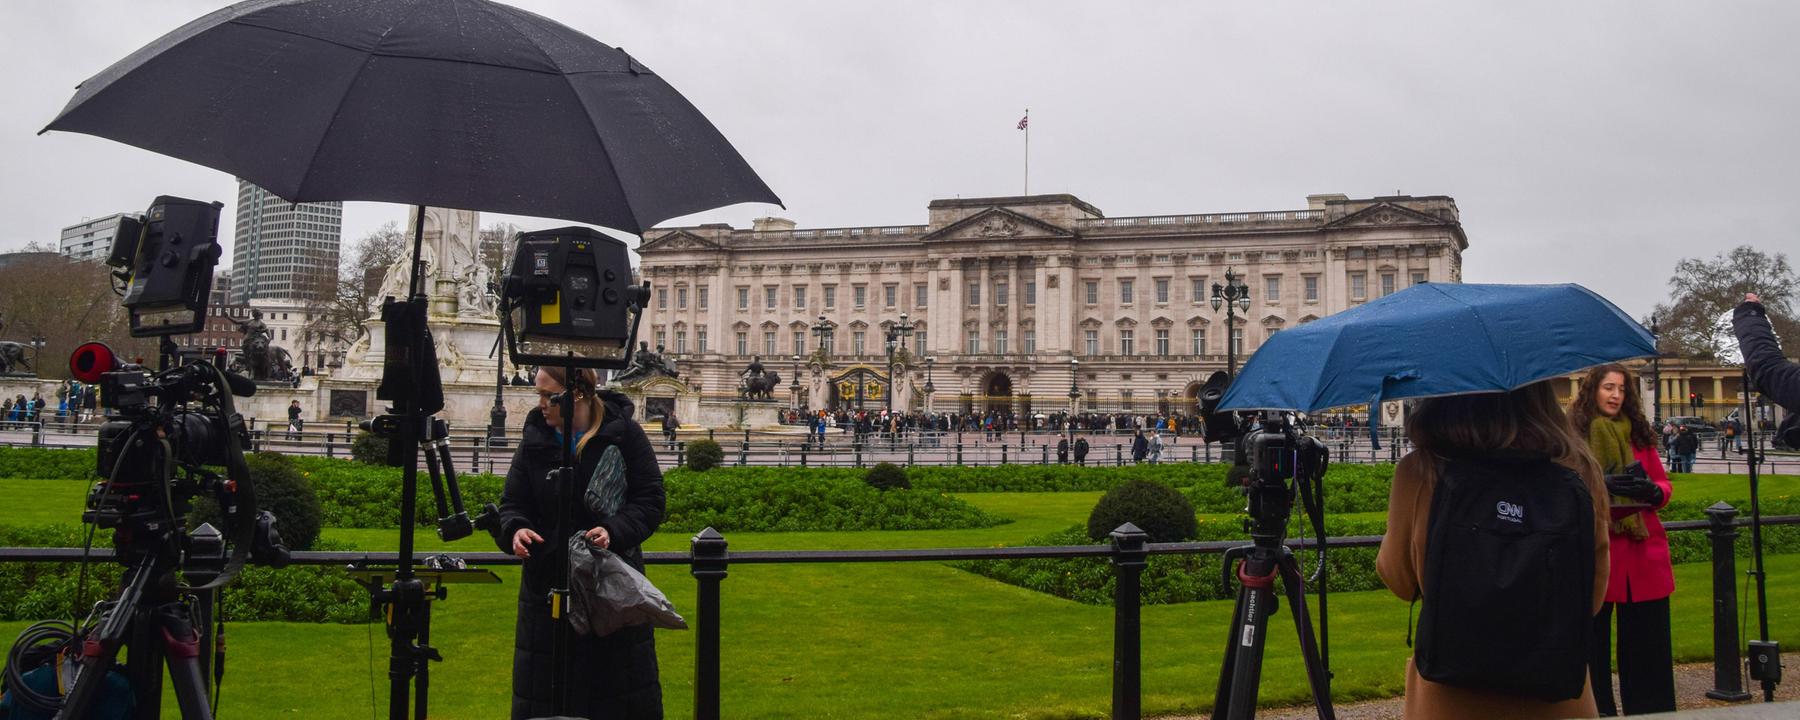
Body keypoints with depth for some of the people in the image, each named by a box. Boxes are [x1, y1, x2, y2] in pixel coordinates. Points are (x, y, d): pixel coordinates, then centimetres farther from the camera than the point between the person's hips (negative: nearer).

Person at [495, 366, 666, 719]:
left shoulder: (624, 434, -6)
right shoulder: (535, 440, 2)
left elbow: (650, 501, -6)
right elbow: (513, 503, 4)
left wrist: (614, 530, -23)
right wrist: (515, 529, -18)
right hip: (548, 581, 2)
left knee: (622, 690, 7)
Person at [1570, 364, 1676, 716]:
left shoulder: (1639, 435, 12)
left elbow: (1663, 483, 14)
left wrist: (1652, 491, -8)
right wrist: (1599, 486, -18)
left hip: (1643, 552, 4)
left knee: (1649, 642, 5)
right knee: (1592, 639, 0)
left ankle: (1650, 711, 14)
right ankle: (1598, 710, 12)